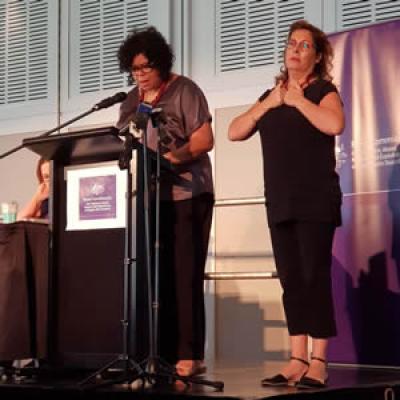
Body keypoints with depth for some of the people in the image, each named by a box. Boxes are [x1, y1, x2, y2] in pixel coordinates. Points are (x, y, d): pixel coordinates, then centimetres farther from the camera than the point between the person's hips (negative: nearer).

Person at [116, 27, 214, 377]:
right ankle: (163, 354, 8)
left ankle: (190, 356, -5)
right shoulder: (131, 101, 16)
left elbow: (204, 140, -9)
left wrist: (172, 157, -24)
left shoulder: (184, 90, -2)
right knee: (156, 276, 4)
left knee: (185, 276, -6)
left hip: (186, 195, -6)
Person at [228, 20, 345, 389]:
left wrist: (297, 99, -8)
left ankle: (319, 362, -7)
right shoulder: (270, 95, 18)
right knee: (291, 281, 4)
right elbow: (234, 132, 10)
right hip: (280, 203, 6)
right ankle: (298, 360, 6)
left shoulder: (323, 90, 1)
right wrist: (269, 104, 0)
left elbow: (335, 125, -20)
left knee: (314, 277, -9)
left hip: (316, 202, -6)